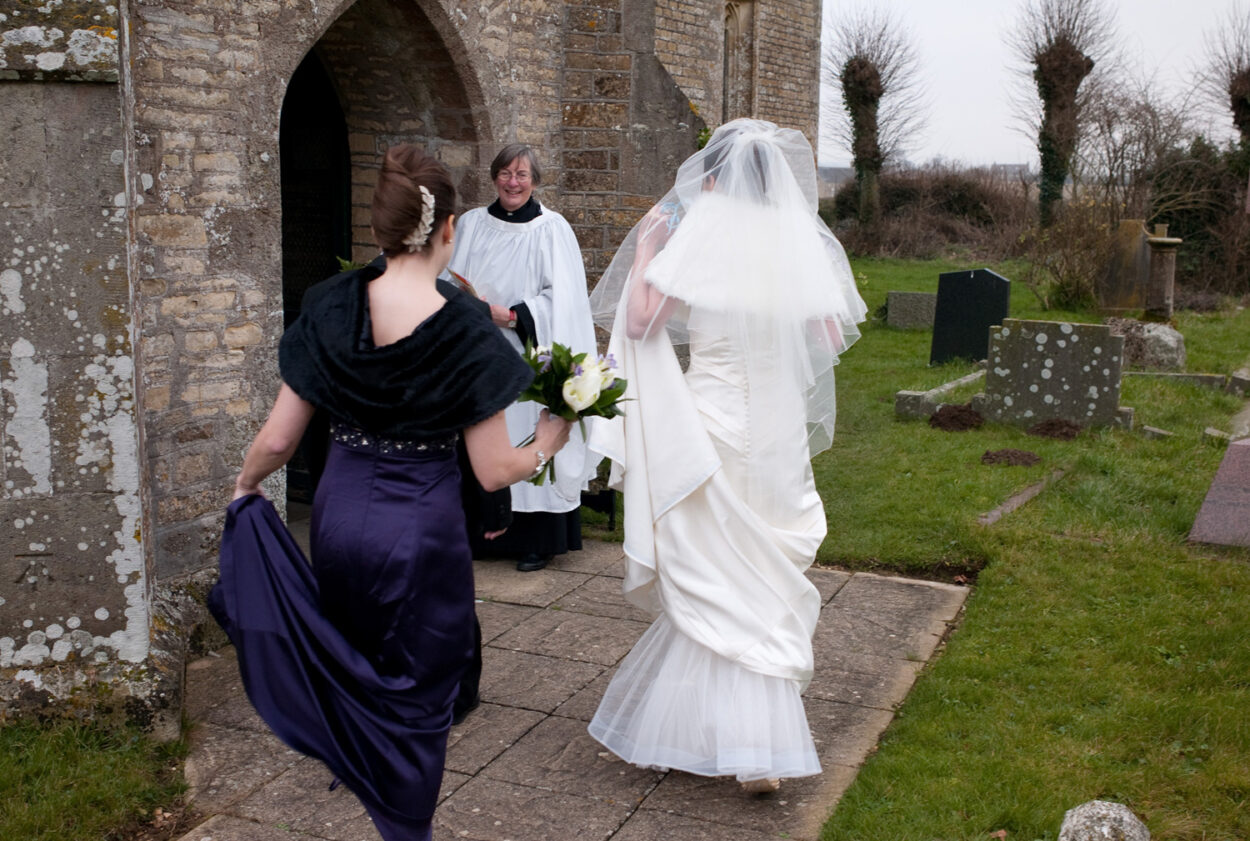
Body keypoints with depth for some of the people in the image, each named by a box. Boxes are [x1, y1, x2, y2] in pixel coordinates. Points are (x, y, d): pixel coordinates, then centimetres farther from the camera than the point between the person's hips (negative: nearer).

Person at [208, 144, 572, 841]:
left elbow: (276, 440, -4)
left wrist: (245, 487, 16)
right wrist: (546, 444, 5)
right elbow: (494, 472, -14)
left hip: (340, 518, 4)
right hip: (423, 533, -3)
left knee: (352, 671, 29)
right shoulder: (465, 331, -18)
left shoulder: (330, 309, -9)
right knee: (416, 694, 17)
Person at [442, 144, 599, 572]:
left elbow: (560, 299, -7)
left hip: (526, 354, -4)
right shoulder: (471, 224, 11)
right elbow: (450, 282, 14)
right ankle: (482, 534, 16)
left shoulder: (551, 228, -2)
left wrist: (511, 315, -15)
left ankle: (536, 542, 7)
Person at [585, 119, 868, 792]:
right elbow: (834, 339, 8)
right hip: (780, 427, 4)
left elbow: (640, 319, -9)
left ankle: (753, 751, 9)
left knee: (715, 580, 7)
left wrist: (644, 249, 3)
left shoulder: (700, 230, -7)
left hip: (711, 420, -4)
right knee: (761, 579, 16)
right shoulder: (800, 238, 3)